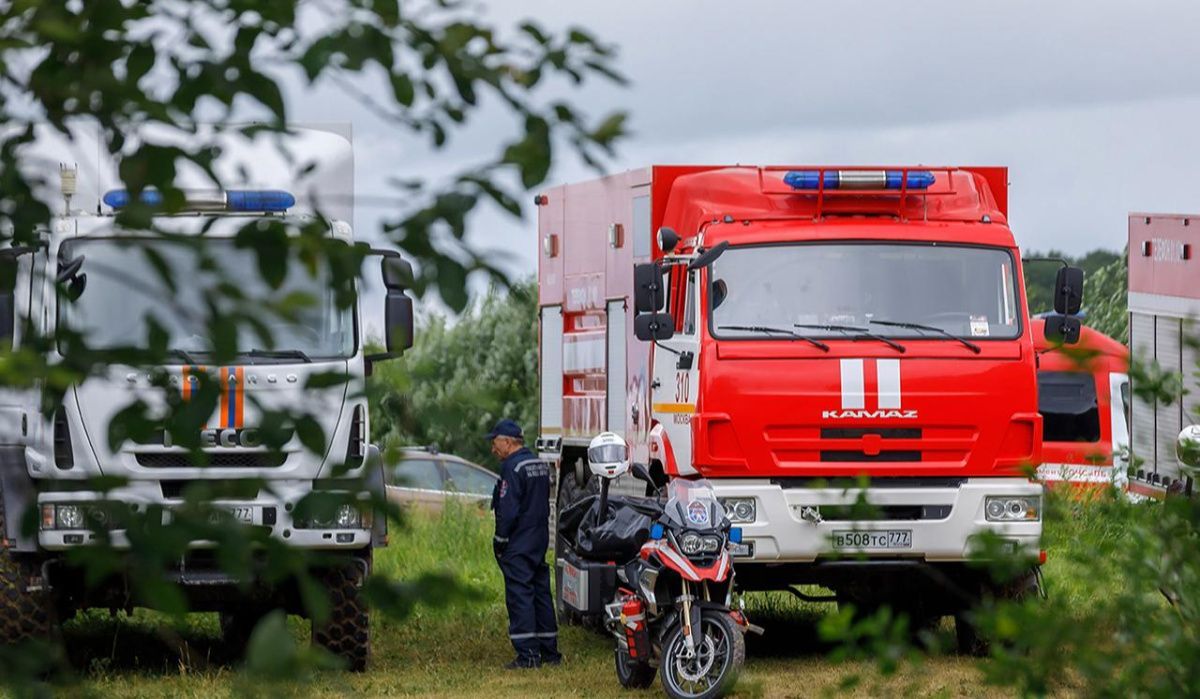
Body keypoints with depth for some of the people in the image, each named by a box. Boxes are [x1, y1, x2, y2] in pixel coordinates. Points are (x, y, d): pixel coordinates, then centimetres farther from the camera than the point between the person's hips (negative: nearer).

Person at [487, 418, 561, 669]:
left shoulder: (512, 467, -15)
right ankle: (549, 651, 15)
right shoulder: (541, 465, 14)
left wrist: (500, 541, -11)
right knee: (541, 594, 12)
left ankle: (527, 654, -10)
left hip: (518, 545, -9)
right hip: (540, 543, 9)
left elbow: (508, 510, -19)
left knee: (520, 596, -7)